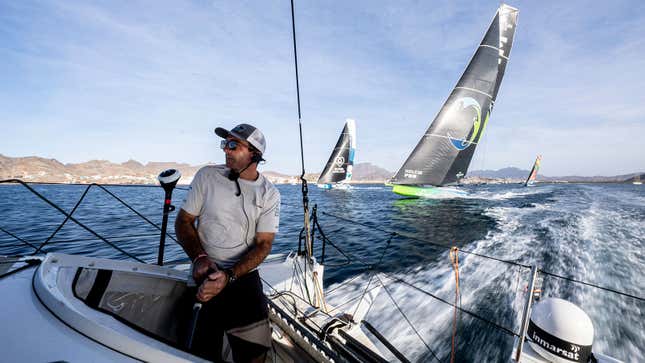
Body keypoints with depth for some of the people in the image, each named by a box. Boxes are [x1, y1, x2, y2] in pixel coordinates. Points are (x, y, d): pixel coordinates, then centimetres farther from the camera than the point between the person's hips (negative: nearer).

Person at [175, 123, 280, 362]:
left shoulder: (269, 194, -1)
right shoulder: (207, 175, 1)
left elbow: (263, 244, -5)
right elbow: (183, 221, 5)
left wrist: (229, 276, -19)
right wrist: (199, 258, -12)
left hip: (244, 274, 0)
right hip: (206, 272, 1)